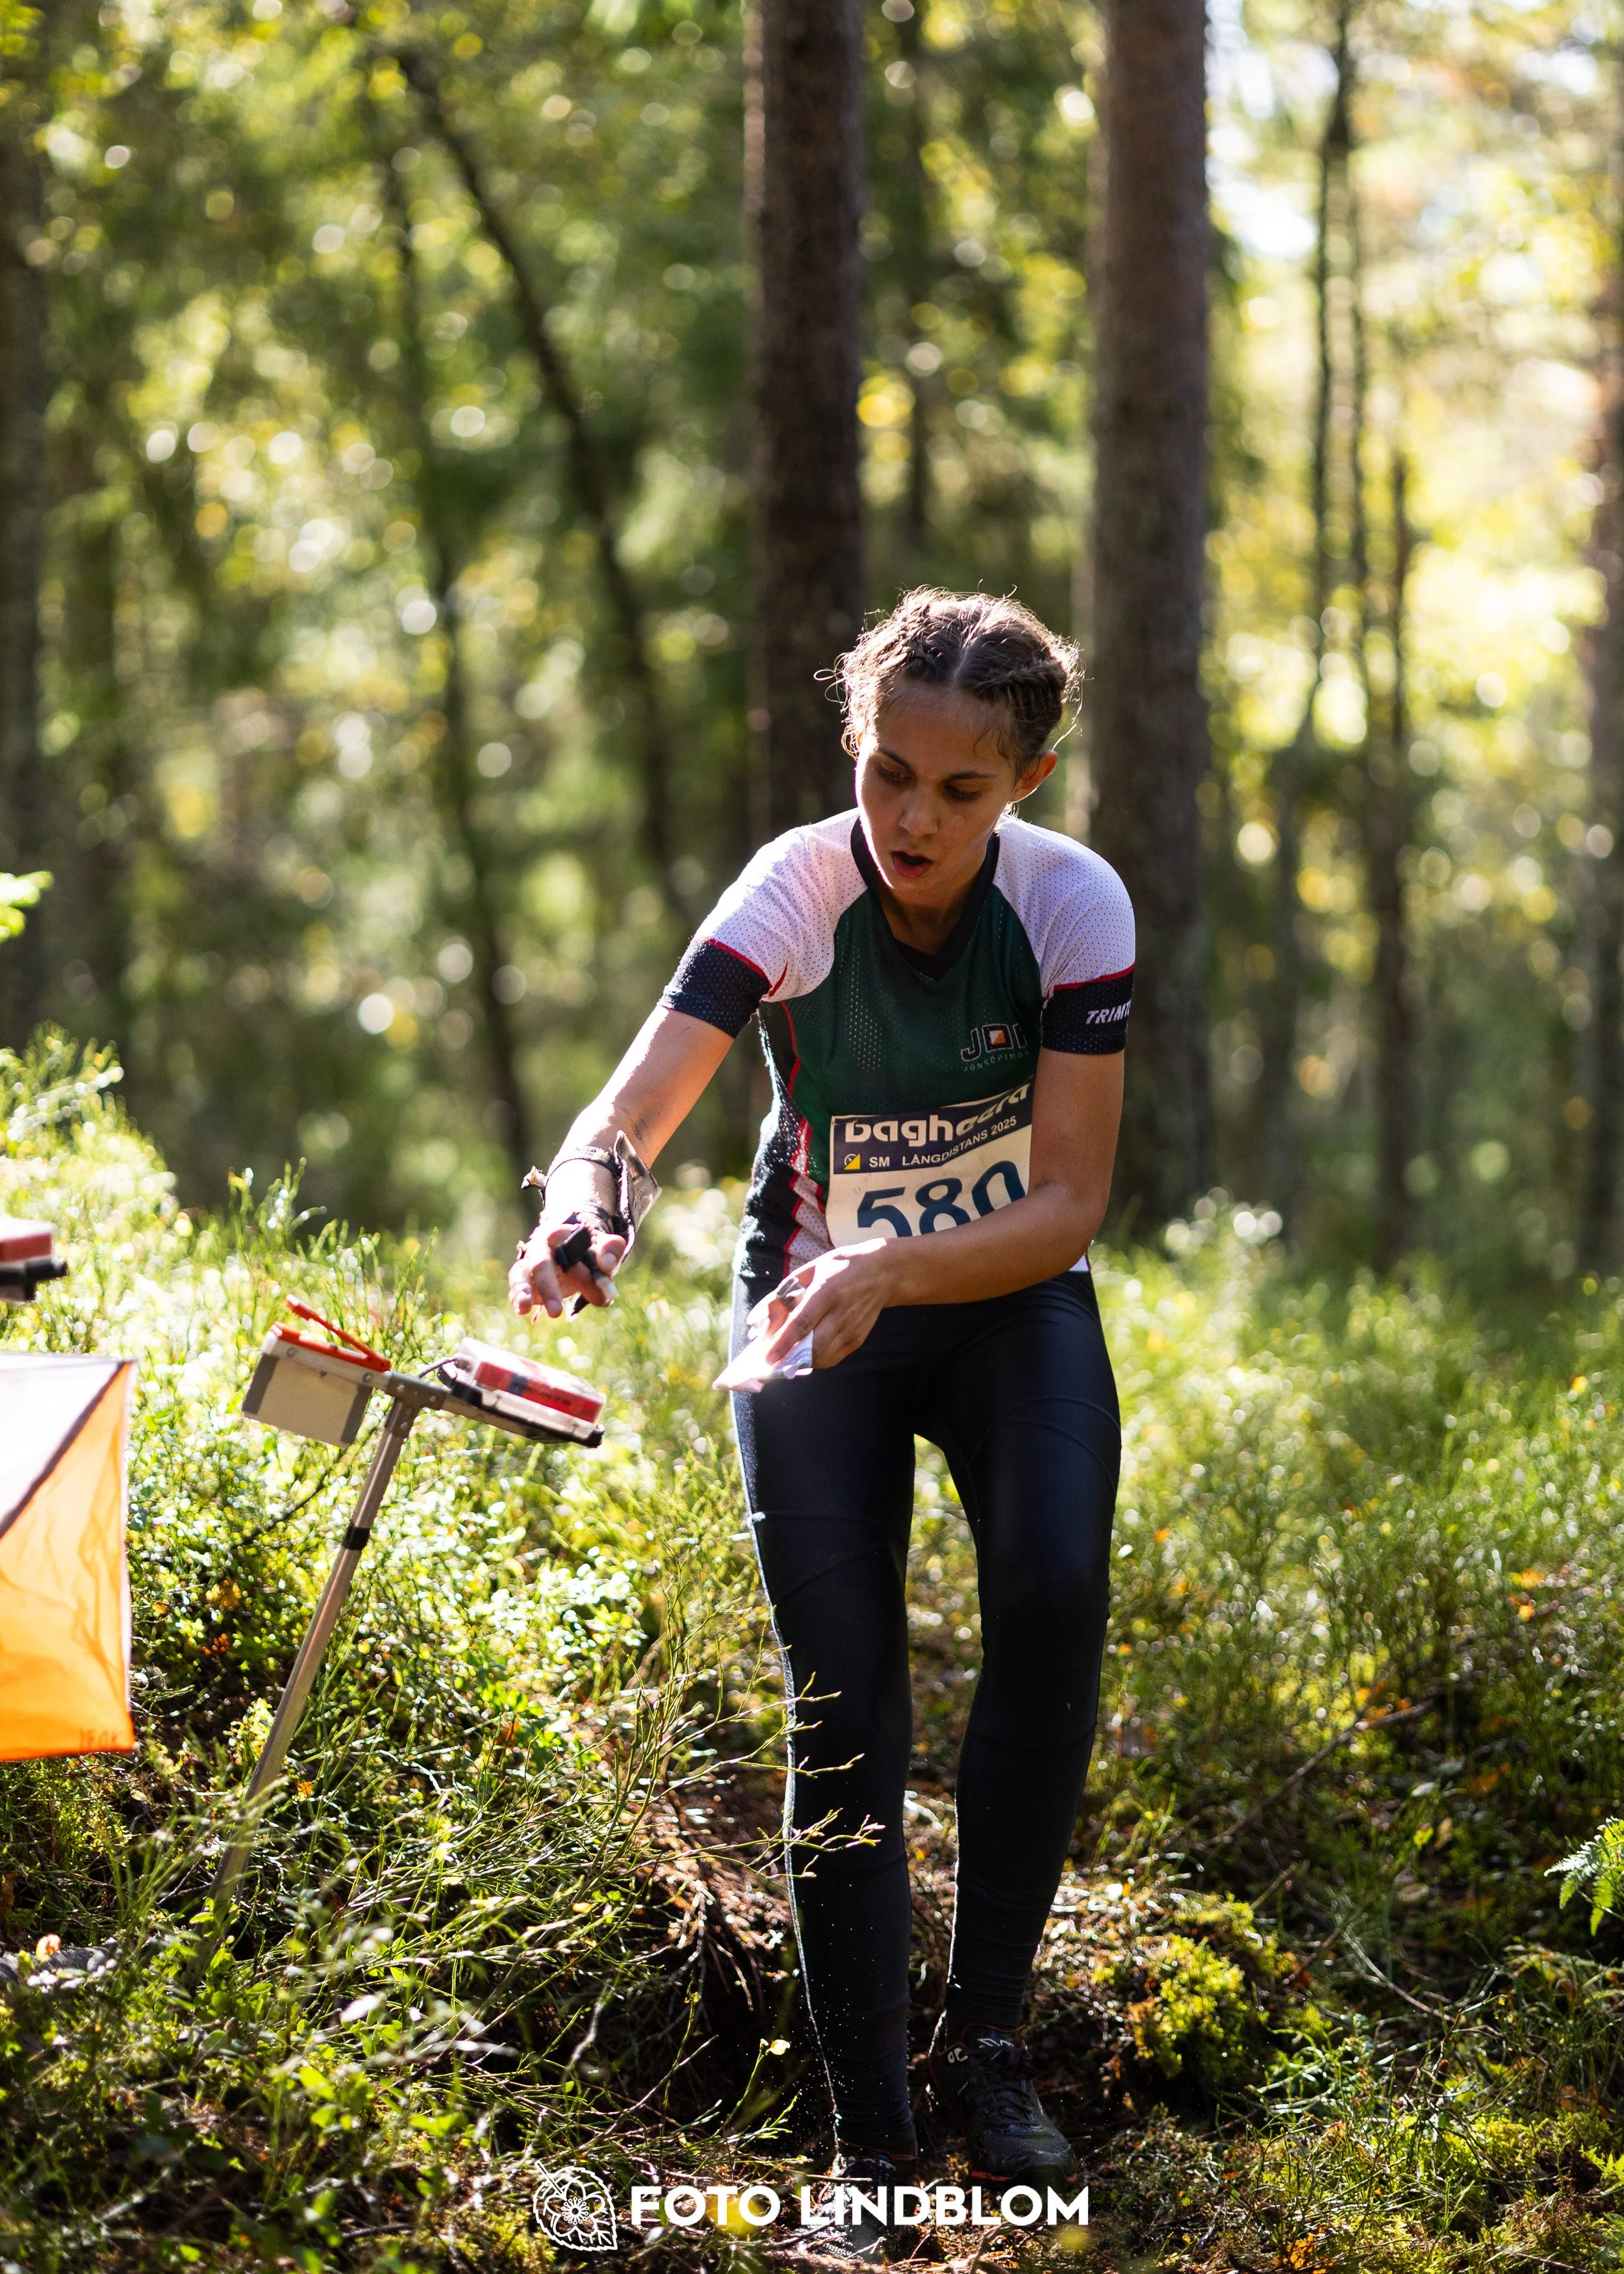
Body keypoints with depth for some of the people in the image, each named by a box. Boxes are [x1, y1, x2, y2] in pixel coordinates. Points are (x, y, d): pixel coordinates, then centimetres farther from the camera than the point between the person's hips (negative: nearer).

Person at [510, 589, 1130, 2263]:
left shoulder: (1073, 904, -19)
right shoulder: (795, 892, -21)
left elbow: (1070, 1204, -22)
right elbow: (639, 1097, -34)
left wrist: (893, 1273, -39)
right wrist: (578, 1206, -58)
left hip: (1008, 1296, 1)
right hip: (815, 1303, 0)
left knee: (1054, 1603, -24)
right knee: (842, 1696, -11)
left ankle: (986, 2037, -6)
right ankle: (869, 2138, -2)